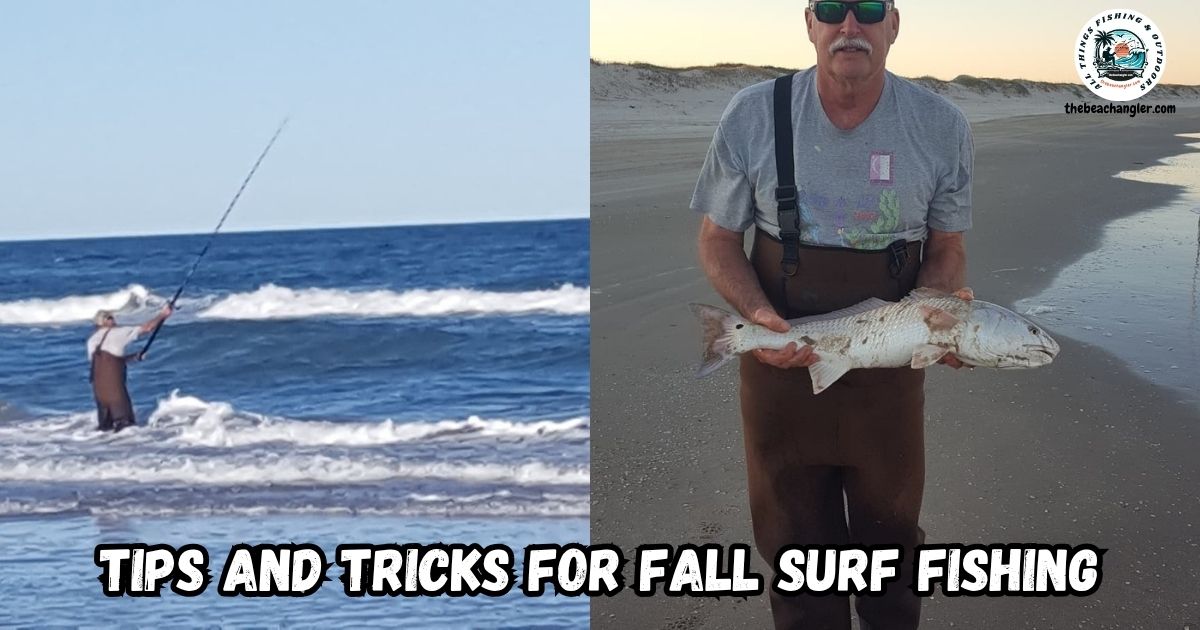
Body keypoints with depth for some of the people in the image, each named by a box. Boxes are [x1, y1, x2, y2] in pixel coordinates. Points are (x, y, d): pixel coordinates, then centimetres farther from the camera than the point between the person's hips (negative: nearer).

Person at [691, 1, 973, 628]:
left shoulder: (942, 127, -8)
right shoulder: (752, 116, -10)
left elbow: (946, 249, 3)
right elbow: (717, 239, -2)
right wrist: (759, 315, -19)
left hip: (892, 371, 1)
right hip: (782, 363, 0)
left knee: (891, 535, 17)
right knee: (795, 539, 13)